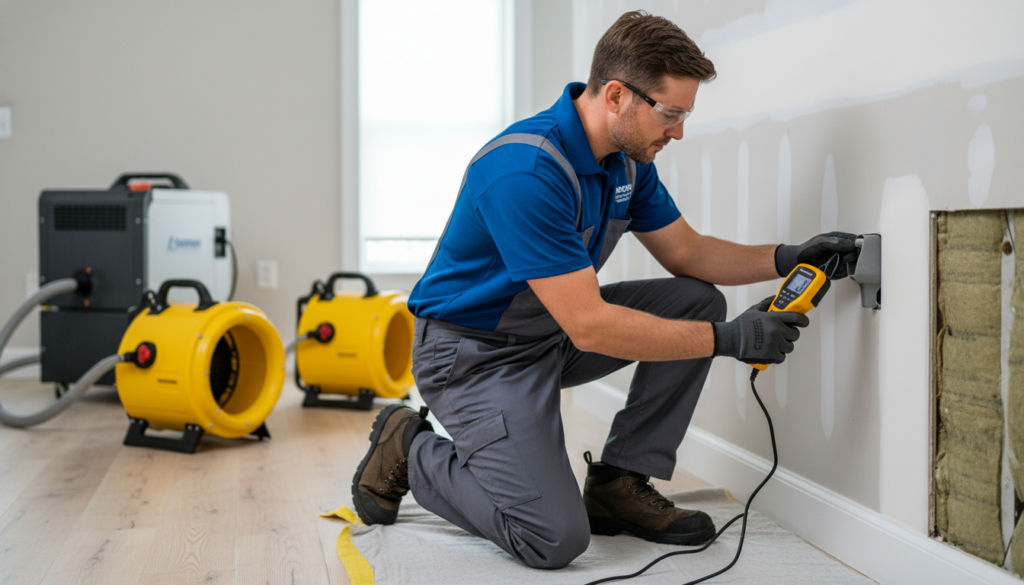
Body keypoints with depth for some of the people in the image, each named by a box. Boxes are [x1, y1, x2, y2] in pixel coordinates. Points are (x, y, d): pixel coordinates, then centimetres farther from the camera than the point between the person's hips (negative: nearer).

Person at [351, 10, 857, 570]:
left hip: (556, 332, 9)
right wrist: (728, 339, -28)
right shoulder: (526, 171, -31)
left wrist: (785, 258, -7)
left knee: (699, 302, -3)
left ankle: (618, 483, 2)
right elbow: (590, 327, -32)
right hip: (476, 352, -9)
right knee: (555, 539, -20)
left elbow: (686, 253, 10)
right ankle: (410, 452, 5)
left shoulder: (628, 158, -2)